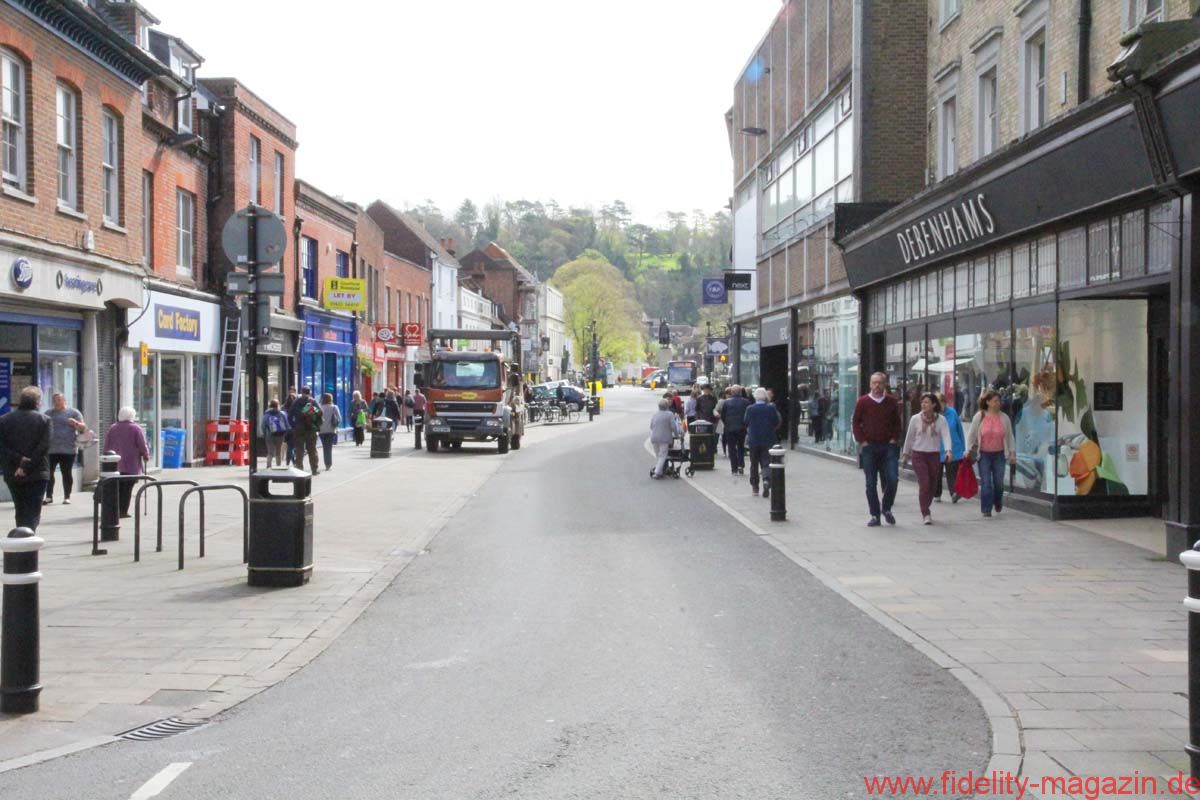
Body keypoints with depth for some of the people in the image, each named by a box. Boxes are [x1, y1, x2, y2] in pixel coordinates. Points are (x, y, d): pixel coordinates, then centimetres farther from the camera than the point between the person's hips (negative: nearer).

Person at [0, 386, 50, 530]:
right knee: (33, 512, -1)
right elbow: (43, 447, -13)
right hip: (37, 474, -3)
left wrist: (18, 460, -8)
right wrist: (26, 467, -13)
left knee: (20, 511, 17)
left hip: (12, 474, 3)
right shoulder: (43, 419, -5)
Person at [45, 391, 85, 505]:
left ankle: (67, 497, 6)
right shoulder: (48, 414, 16)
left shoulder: (74, 413, 5)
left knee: (67, 473, -1)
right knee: (48, 472, -2)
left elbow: (83, 429, -1)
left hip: (68, 449, -3)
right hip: (50, 449, 3)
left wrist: (75, 423, -21)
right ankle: (49, 496, 6)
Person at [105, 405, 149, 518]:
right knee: (127, 487, -1)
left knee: (116, 487, 11)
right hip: (131, 464, -4)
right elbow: (142, 446, -6)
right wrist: (146, 456, 9)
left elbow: (106, 445, 10)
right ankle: (123, 510, -5)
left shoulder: (112, 428, 7)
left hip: (115, 463, 4)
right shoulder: (136, 428, -6)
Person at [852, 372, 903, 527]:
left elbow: (897, 423, 13)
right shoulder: (863, 402, 2)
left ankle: (886, 508, 12)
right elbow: (855, 423, 5)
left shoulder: (892, 402, 6)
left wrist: (894, 439, 0)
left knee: (892, 479, -11)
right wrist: (862, 441, -3)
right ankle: (875, 515, 11)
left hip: (888, 446, 1)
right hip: (869, 447, -1)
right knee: (871, 483, 2)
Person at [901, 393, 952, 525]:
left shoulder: (941, 420, -2)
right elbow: (909, 437, 8)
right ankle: (926, 514, -9)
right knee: (924, 483, -13)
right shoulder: (915, 419, -1)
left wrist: (948, 450, -28)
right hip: (918, 455, -2)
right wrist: (905, 453, 13)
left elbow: (946, 435, -12)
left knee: (932, 485, 8)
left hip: (934, 455, 2)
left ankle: (925, 510, 28)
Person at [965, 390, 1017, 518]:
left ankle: (998, 502, 33)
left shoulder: (1004, 417, 3)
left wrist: (1012, 452, 5)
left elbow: (1010, 437, 9)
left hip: (999, 454, 2)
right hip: (984, 454, -2)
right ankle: (986, 509, 2)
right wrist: (969, 451, 0)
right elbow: (971, 435, 4)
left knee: (999, 482, 5)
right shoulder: (979, 416, -2)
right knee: (985, 482, -5)